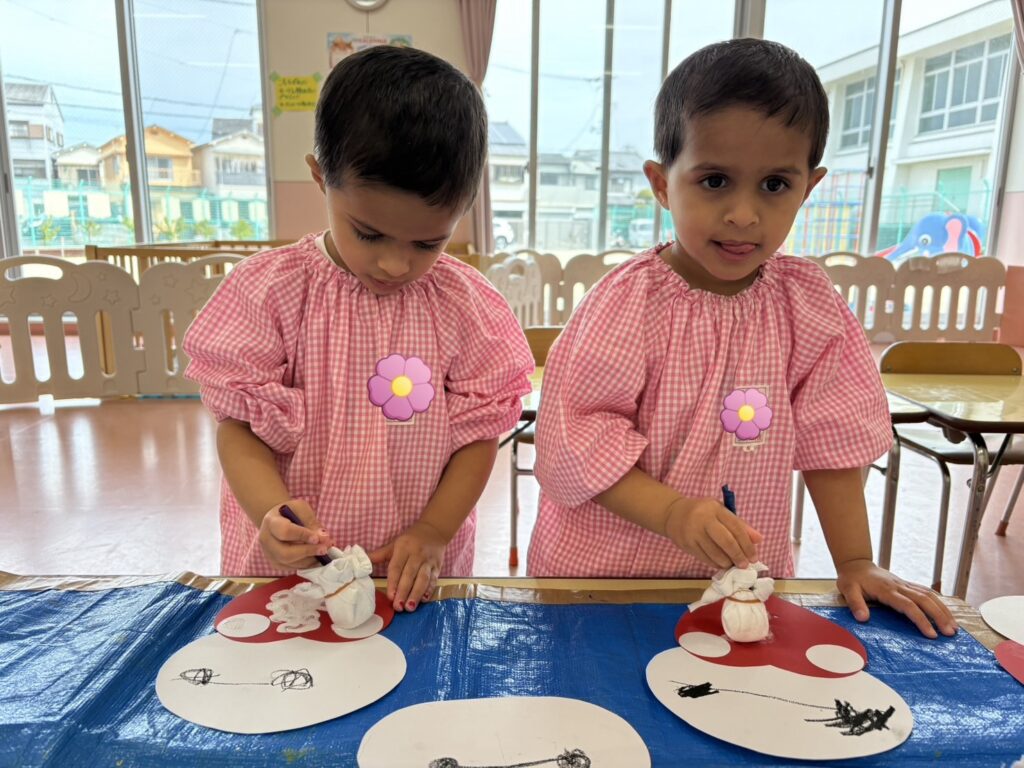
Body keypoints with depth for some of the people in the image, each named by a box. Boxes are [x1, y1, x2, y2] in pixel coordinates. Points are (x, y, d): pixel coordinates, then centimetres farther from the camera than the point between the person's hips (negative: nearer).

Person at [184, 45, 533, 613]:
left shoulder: (465, 305, -10)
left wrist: (432, 533, -14)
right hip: (288, 566, 0)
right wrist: (272, 511, -26)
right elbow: (236, 425, -9)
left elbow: (478, 434, -5)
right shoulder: (269, 292, -12)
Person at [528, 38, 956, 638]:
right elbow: (576, 443, -20)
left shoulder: (808, 304, -7)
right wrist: (674, 514, -29)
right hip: (610, 570, -2)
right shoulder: (627, 302, -20)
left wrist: (856, 564, -1)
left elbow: (831, 439, -1)